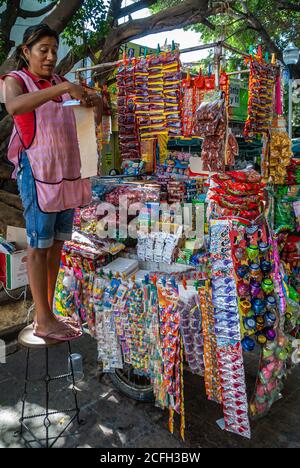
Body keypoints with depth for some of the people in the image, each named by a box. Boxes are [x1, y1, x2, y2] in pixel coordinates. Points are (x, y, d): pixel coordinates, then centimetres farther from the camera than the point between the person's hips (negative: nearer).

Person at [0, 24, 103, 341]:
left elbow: (91, 108, 21)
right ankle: (43, 321, 5)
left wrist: (92, 100, -3)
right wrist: (60, 88, -31)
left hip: (67, 173, 7)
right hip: (38, 173, -7)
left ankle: (48, 312, 18)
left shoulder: (59, 83, 17)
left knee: (56, 244, 8)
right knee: (39, 246, -3)